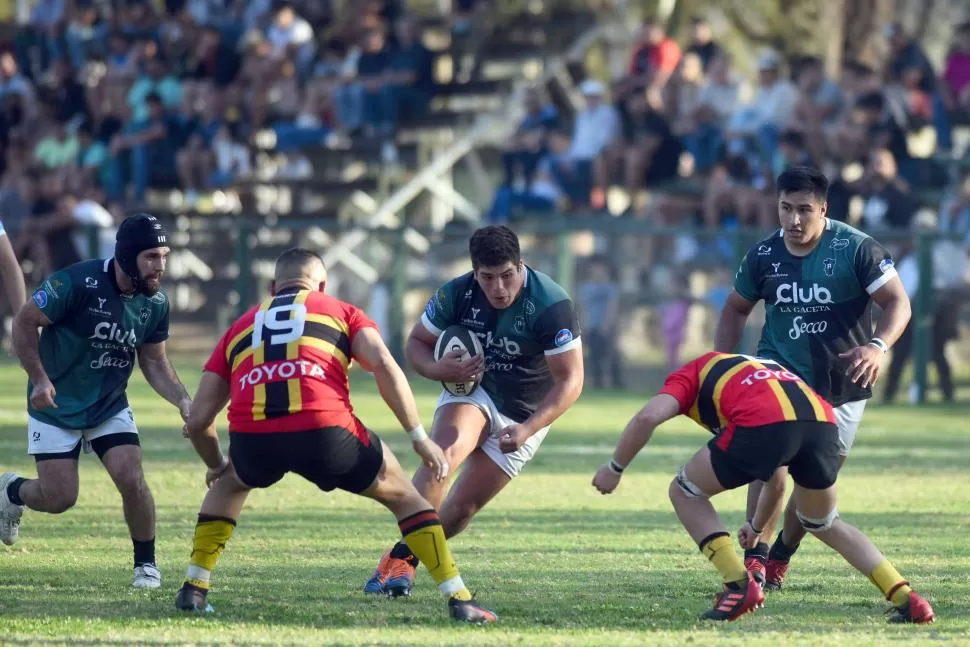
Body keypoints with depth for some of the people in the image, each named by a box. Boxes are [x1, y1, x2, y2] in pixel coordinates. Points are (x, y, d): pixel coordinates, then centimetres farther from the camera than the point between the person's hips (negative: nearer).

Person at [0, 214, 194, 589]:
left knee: (132, 481, -13)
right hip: (56, 405, -4)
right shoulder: (76, 283, -24)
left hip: (110, 406, 4)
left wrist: (183, 401, -11)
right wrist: (40, 378, -24)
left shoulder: (155, 303, -7)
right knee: (59, 498, -5)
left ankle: (146, 563, 7)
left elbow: (154, 362, 5)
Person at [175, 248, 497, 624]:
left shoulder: (240, 328, 31)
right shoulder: (341, 312, 24)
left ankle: (194, 589, 29)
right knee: (402, 495, 22)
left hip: (252, 439, 2)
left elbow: (198, 420, 26)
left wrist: (217, 466, 44)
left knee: (231, 485, 39)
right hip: (324, 434, -2)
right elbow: (383, 364, 3)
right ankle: (459, 600, 13)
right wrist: (420, 439, 5)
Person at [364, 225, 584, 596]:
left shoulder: (551, 305, -25)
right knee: (442, 454, -30)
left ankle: (405, 562, 18)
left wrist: (527, 429, -33)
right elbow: (416, 344, 0)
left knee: (460, 509, -5)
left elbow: (570, 380, -22)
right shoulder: (456, 295, -15)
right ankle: (400, 557, -29)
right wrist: (438, 369, -24)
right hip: (471, 389, 1)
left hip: (524, 415, -1)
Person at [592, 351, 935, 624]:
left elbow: (649, 416, 8)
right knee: (826, 525, 30)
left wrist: (615, 468, 22)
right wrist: (756, 526, 65)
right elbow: (778, 472, 51)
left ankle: (738, 584, 6)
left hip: (762, 425, -6)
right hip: (822, 422, 6)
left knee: (685, 492, 19)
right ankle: (906, 598, 17)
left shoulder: (691, 373, 30)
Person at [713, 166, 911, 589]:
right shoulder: (764, 256, -3)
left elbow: (897, 302, -15)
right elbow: (736, 309, 14)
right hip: (778, 372, 0)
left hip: (842, 384, 0)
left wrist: (878, 346, -34)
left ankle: (780, 557, 24)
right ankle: (754, 558, -24)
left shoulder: (855, 249, -13)